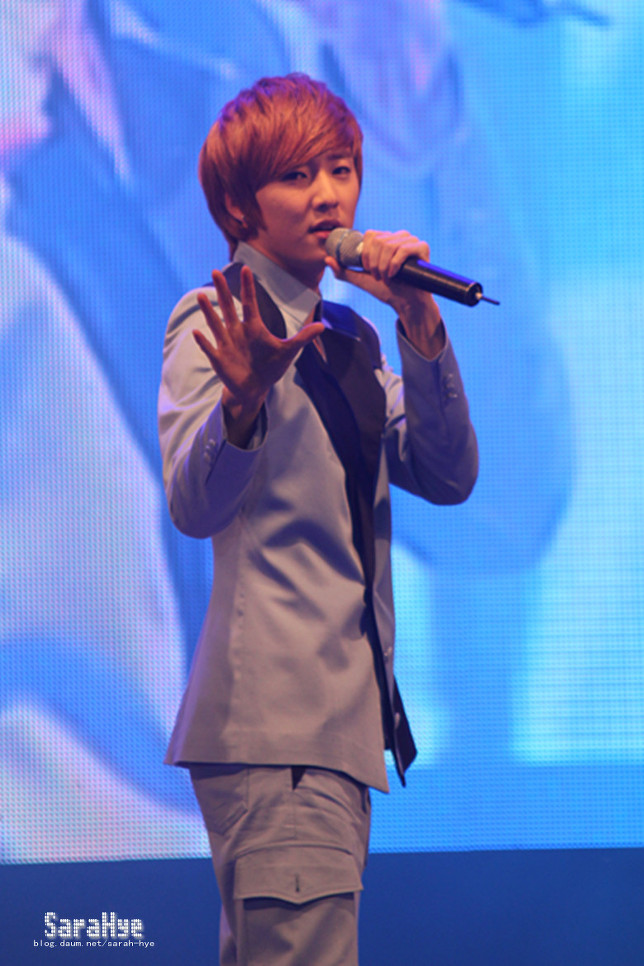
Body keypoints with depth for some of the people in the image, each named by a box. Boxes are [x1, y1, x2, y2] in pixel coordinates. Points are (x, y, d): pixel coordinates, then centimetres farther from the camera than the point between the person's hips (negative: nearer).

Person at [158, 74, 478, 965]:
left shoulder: (348, 339, 19)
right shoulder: (217, 321, -3)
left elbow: (447, 478, 7)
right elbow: (194, 505, -18)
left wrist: (419, 326, -4)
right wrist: (243, 398, -38)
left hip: (341, 720, 8)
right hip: (274, 722, -8)